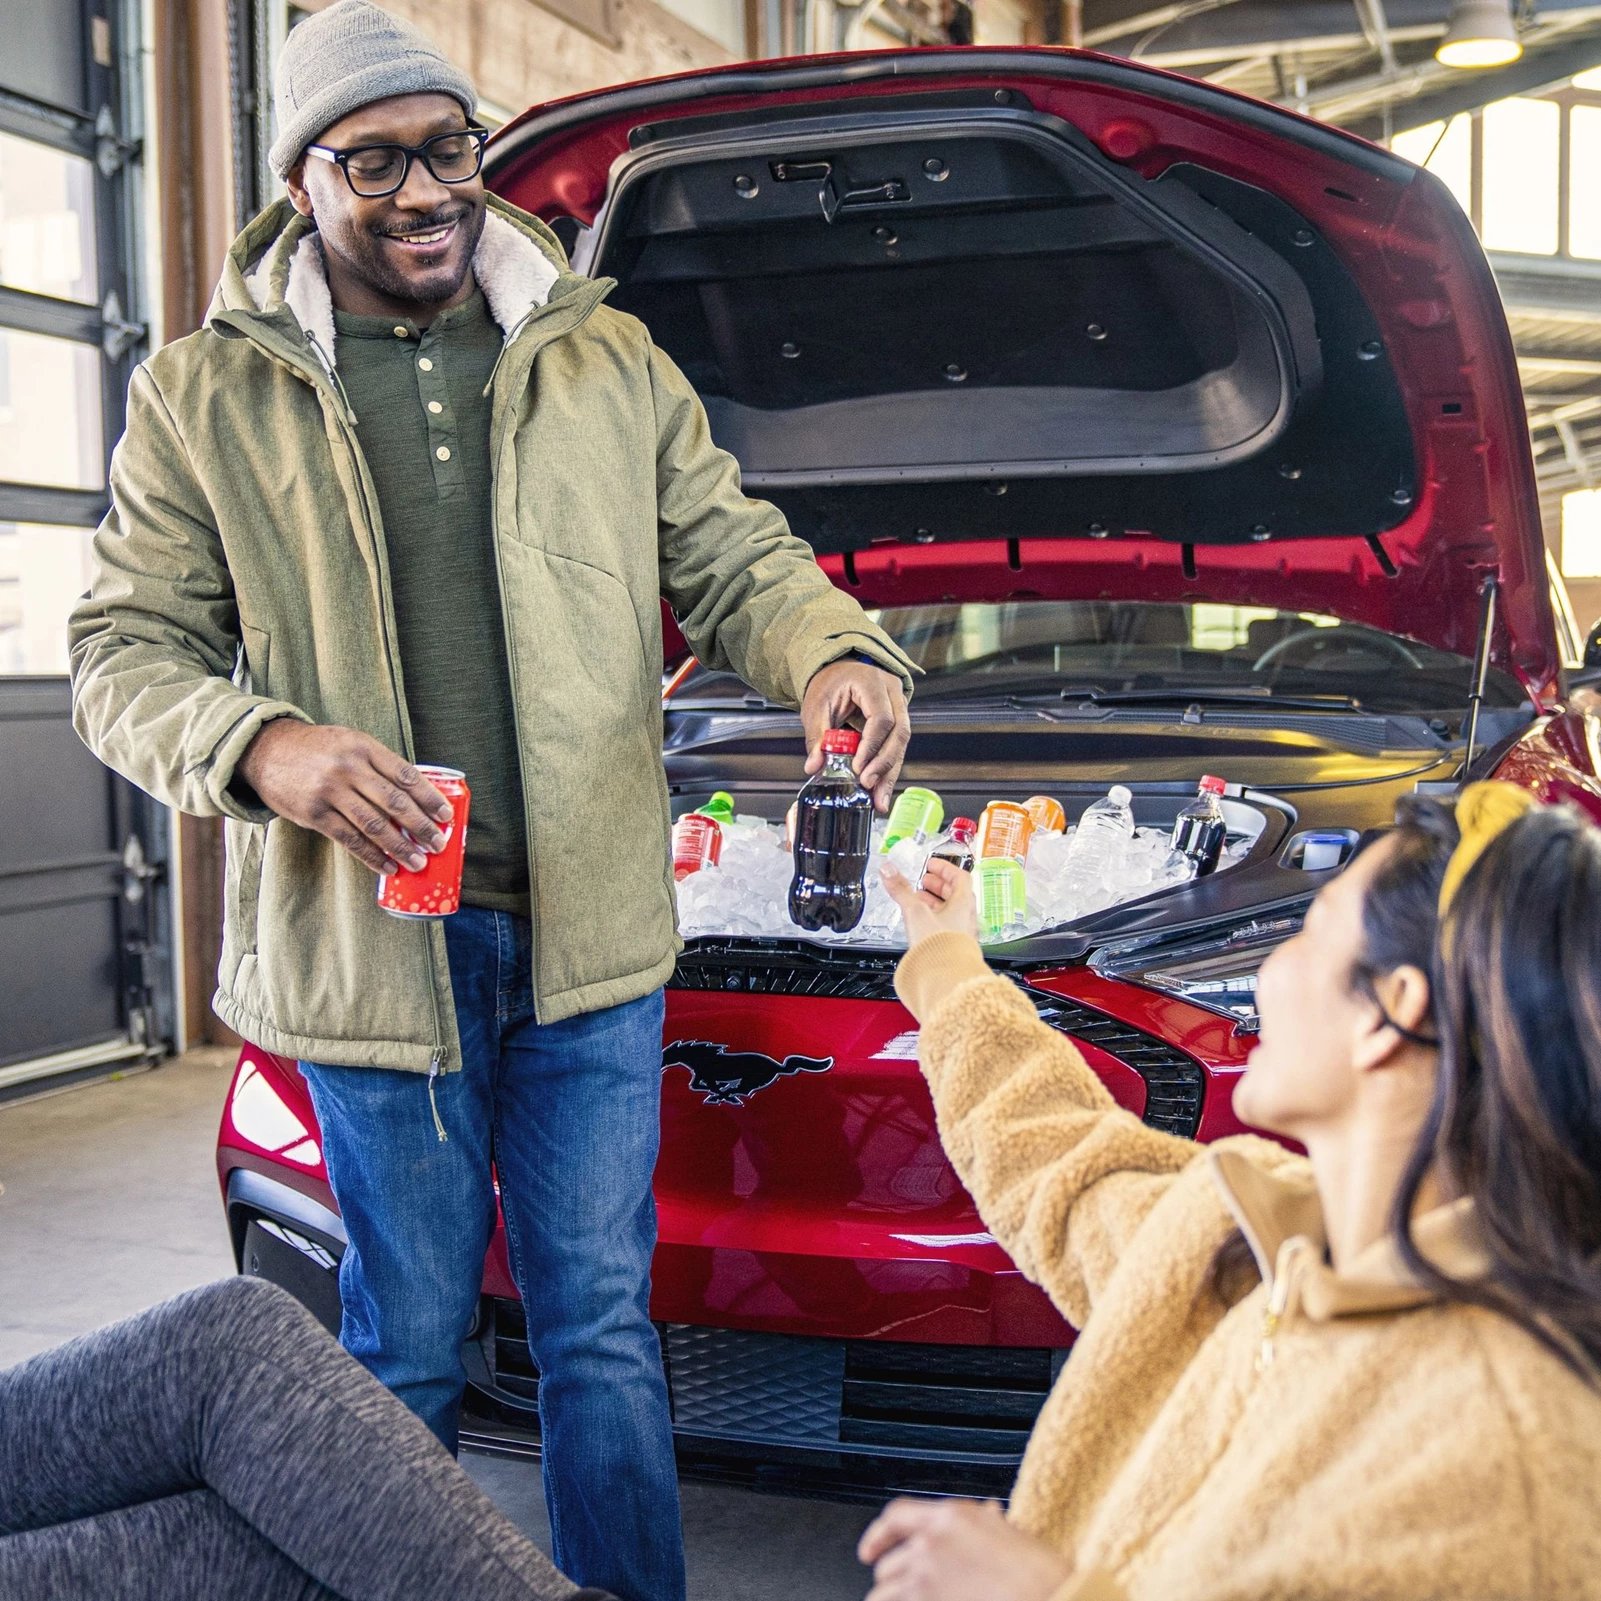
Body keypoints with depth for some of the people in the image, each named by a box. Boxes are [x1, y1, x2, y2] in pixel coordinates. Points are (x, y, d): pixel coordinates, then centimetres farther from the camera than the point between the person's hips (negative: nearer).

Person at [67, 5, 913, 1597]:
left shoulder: (611, 363, 9)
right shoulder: (209, 394, 2)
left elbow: (732, 559, 10)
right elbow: (123, 652, 1)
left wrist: (834, 651, -13)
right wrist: (267, 750, -20)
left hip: (592, 930, 2)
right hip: (370, 941, -1)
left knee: (602, 1331, 11)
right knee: (406, 1352, 11)